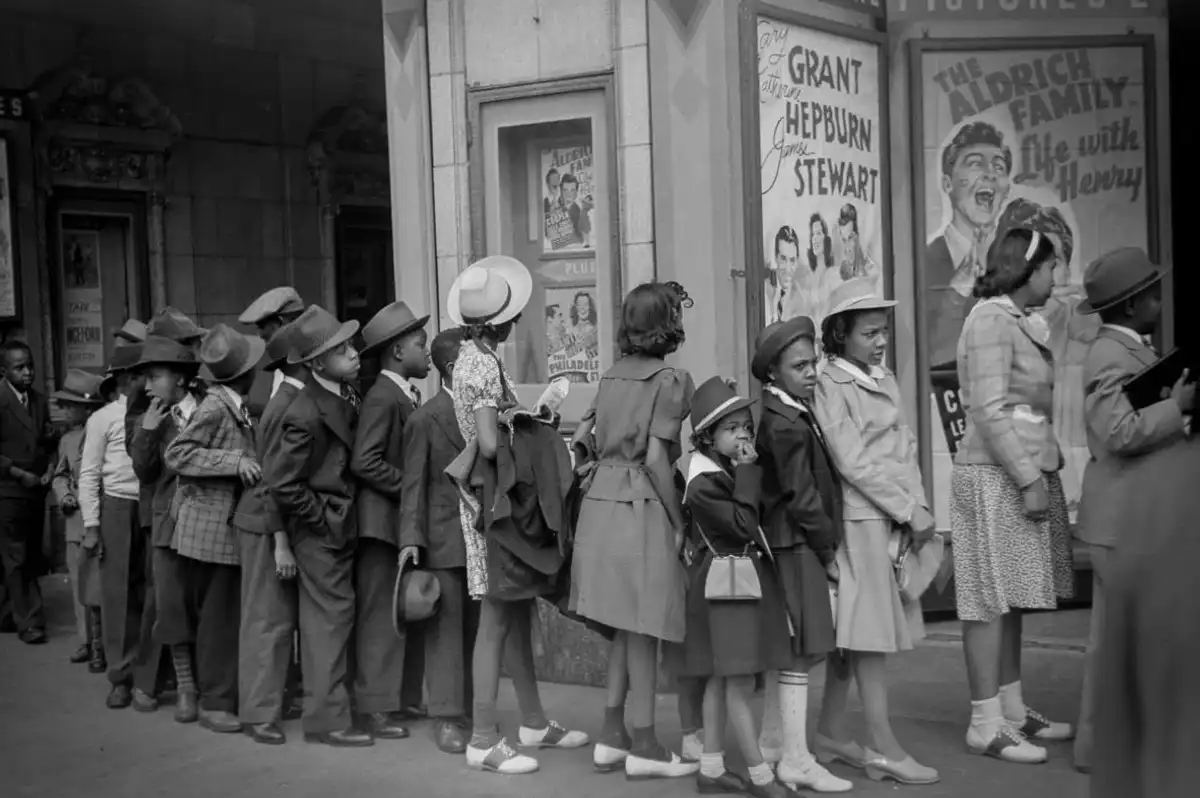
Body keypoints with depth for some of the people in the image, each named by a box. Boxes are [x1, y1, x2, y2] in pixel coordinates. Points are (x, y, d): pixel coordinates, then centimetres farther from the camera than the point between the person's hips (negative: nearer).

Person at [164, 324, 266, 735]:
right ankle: (215, 702, 6)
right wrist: (234, 461, -24)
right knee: (217, 616, -2)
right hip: (211, 529, -8)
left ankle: (227, 695, 20)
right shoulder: (214, 408, -15)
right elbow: (176, 454, -20)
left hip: (229, 527, 8)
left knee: (230, 616, 12)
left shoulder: (235, 408, 11)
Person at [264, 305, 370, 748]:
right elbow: (279, 479, -22)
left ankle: (323, 710, 27)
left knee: (326, 617, 15)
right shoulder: (306, 415, -23)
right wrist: (319, 516, -14)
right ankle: (328, 719, 6)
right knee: (331, 616, -3)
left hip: (339, 526, 8)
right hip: (320, 528, -8)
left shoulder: (343, 394, 3)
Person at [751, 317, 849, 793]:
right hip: (798, 544, -10)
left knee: (787, 649, 16)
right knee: (801, 650, -6)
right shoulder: (785, 425, -18)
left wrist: (826, 544, 14)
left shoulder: (796, 413, 13)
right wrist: (828, 551, -10)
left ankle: (772, 741, 27)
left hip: (789, 543, 10)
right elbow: (802, 498, -18)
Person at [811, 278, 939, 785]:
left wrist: (920, 505, -1)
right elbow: (854, 462, -14)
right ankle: (882, 747, 0)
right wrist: (908, 512, -14)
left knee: (853, 629, 11)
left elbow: (906, 447, 13)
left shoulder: (885, 380, 15)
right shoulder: (830, 386, -9)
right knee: (870, 629, -5)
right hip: (861, 516, -8)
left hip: (896, 516, 8)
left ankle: (831, 734, 19)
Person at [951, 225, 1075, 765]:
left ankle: (1012, 710, 20)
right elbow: (989, 410, -18)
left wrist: (1041, 471, 14)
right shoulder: (991, 319, -11)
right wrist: (1028, 479, -19)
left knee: (1010, 599, 13)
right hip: (995, 477, -9)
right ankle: (985, 724, 0)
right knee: (990, 599, -5)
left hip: (1025, 471, 9)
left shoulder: (1018, 321, 18)